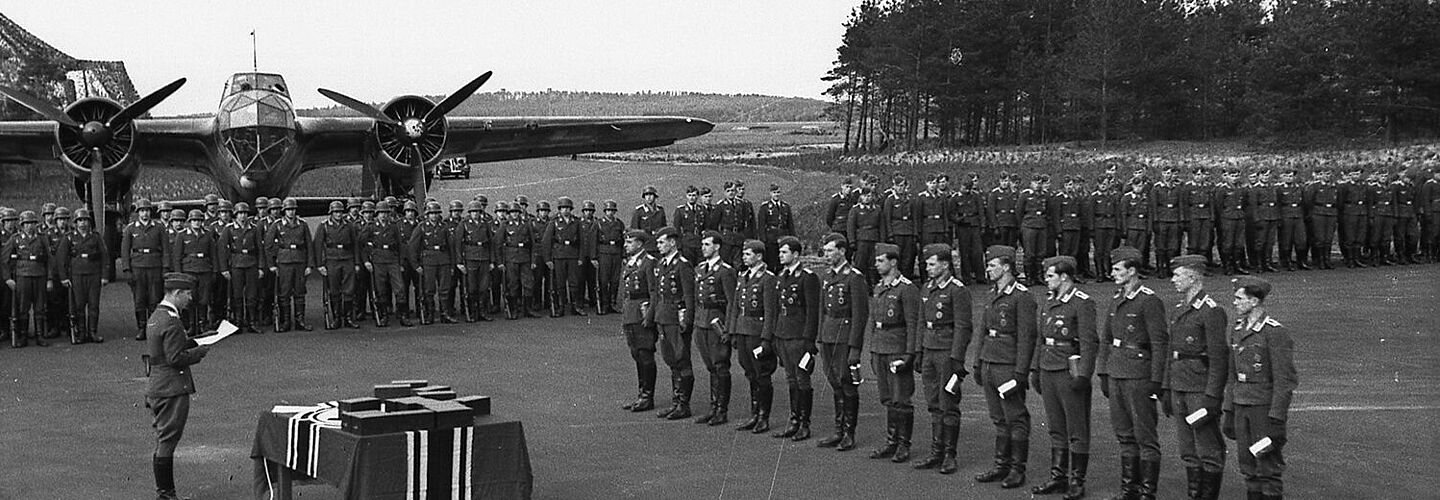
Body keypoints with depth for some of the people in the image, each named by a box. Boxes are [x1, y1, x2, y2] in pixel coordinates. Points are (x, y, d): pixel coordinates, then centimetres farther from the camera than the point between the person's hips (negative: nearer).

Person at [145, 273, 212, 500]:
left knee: (162, 441, 13)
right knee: (167, 441, -5)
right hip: (173, 389, -10)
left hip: (156, 388, 10)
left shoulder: (155, 317, 13)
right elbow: (175, 358, -21)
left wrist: (192, 344, 14)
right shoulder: (171, 322, -18)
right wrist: (199, 351, -8)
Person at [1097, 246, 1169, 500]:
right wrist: (1103, 374, 15)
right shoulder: (1117, 300, 13)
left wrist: (1155, 381, -15)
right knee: (1124, 435, 12)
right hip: (1116, 376, 8)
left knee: (1145, 436, -2)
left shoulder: (1149, 301, -11)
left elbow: (1160, 343, -13)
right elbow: (1106, 339, 19)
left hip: (1139, 377, -8)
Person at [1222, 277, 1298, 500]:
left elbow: (1285, 380, -16)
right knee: (1249, 468, 10)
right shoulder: (1238, 330, 11)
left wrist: (1276, 419, -19)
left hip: (1267, 407, -7)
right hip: (1242, 406, 7)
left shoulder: (1276, 332, -13)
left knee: (1268, 466, -2)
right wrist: (1229, 412, 14)